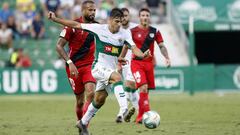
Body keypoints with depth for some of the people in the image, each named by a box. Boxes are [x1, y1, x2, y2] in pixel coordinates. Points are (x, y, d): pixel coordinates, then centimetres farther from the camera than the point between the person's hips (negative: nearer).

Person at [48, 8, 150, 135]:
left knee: (100, 99, 10)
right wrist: (55, 19, -6)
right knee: (118, 77, -32)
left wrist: (142, 55, -37)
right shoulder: (99, 28, -9)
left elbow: (134, 48, -14)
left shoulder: (124, 34, -2)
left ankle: (83, 123, 29)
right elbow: (76, 25, -5)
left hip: (110, 71, 5)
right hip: (99, 67, -5)